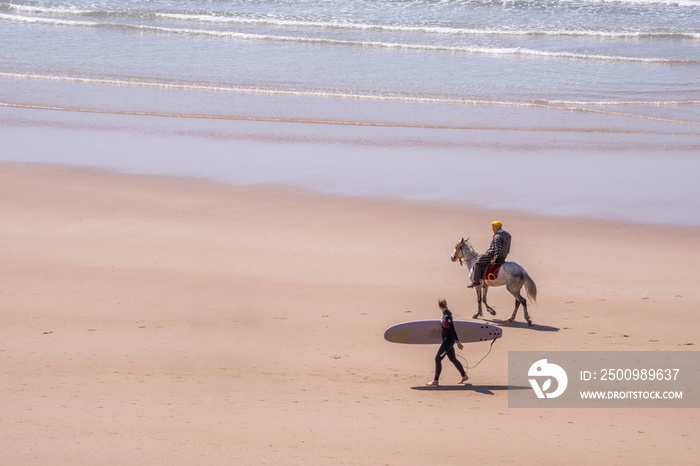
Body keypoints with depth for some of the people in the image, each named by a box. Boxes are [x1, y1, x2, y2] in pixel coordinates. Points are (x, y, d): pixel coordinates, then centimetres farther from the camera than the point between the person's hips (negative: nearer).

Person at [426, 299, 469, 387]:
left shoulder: (447, 316, -22)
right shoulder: (446, 314, 6)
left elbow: (452, 330, -21)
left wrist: (457, 342, -19)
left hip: (448, 341, -10)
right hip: (447, 340, 10)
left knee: (438, 359, -7)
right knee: (453, 359, 20)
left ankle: (436, 381, -4)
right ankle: (464, 376, 32)